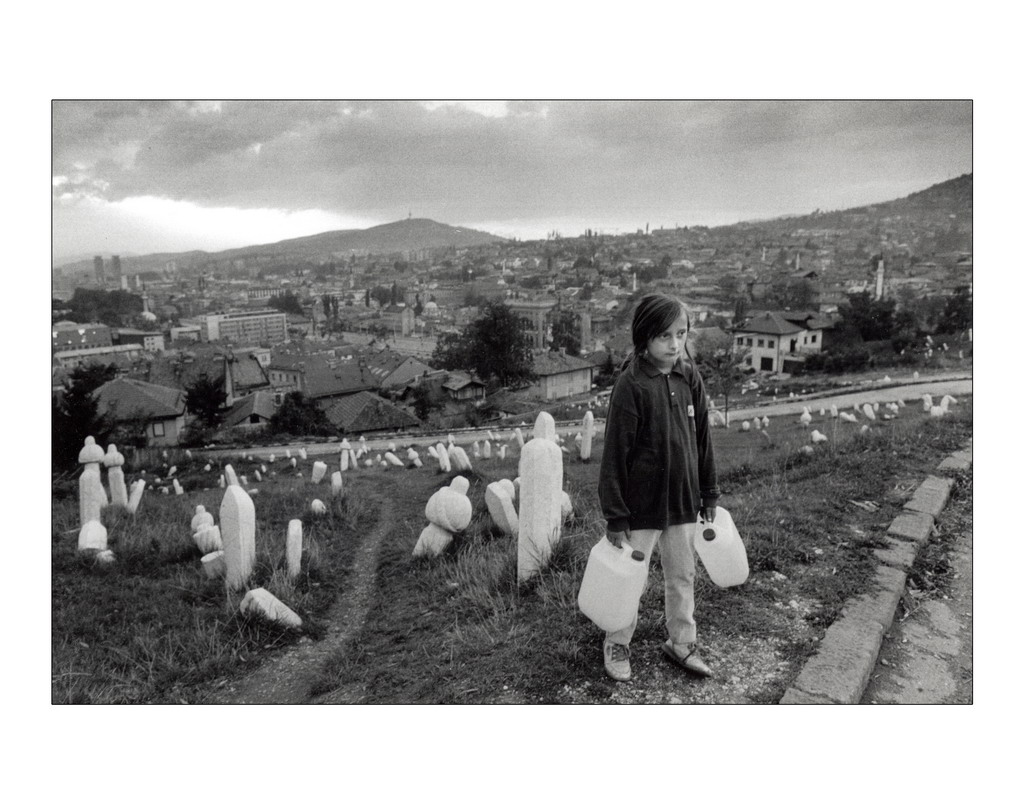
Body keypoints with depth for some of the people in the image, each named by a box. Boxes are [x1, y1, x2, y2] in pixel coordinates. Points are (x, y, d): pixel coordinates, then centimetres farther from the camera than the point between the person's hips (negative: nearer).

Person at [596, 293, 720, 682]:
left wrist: (709, 493, 11)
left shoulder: (690, 378, -1)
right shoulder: (631, 385, -18)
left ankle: (681, 643, 39)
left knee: (683, 575, 19)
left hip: (683, 502, 5)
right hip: (642, 505, -5)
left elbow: (702, 438, 8)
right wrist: (616, 515, -14)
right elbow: (616, 452, -16)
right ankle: (617, 644, 34)